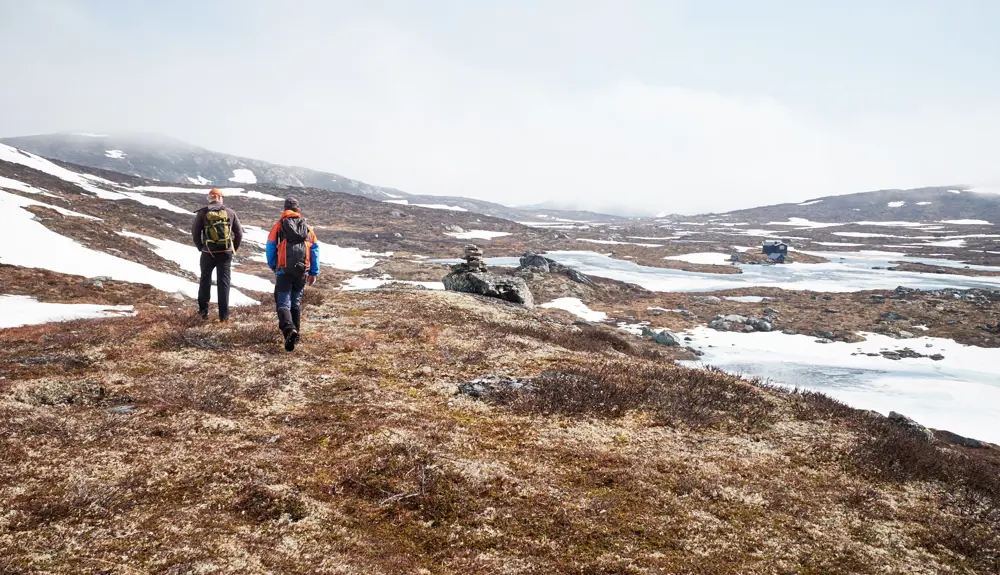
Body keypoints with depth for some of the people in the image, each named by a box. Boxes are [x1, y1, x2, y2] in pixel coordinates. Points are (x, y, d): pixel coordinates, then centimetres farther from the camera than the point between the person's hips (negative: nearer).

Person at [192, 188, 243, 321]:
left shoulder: (202, 213, -2)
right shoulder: (230, 212, 1)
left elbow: (195, 233, 0)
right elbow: (239, 233, 3)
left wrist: (200, 248, 13)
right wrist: (233, 249, 12)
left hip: (208, 253, 0)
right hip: (226, 253, 0)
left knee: (205, 280, 17)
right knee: (224, 282, 4)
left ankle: (203, 310, 23)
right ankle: (224, 315, 3)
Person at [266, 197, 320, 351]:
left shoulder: (278, 227, 1)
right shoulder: (308, 229, 9)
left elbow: (270, 250, 3)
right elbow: (315, 251, 8)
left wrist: (274, 267, 19)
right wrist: (314, 273, 12)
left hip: (284, 271, -3)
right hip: (302, 271, 3)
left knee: (283, 303, -5)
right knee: (296, 302, 18)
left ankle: (289, 329, -28)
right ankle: (296, 333, 20)